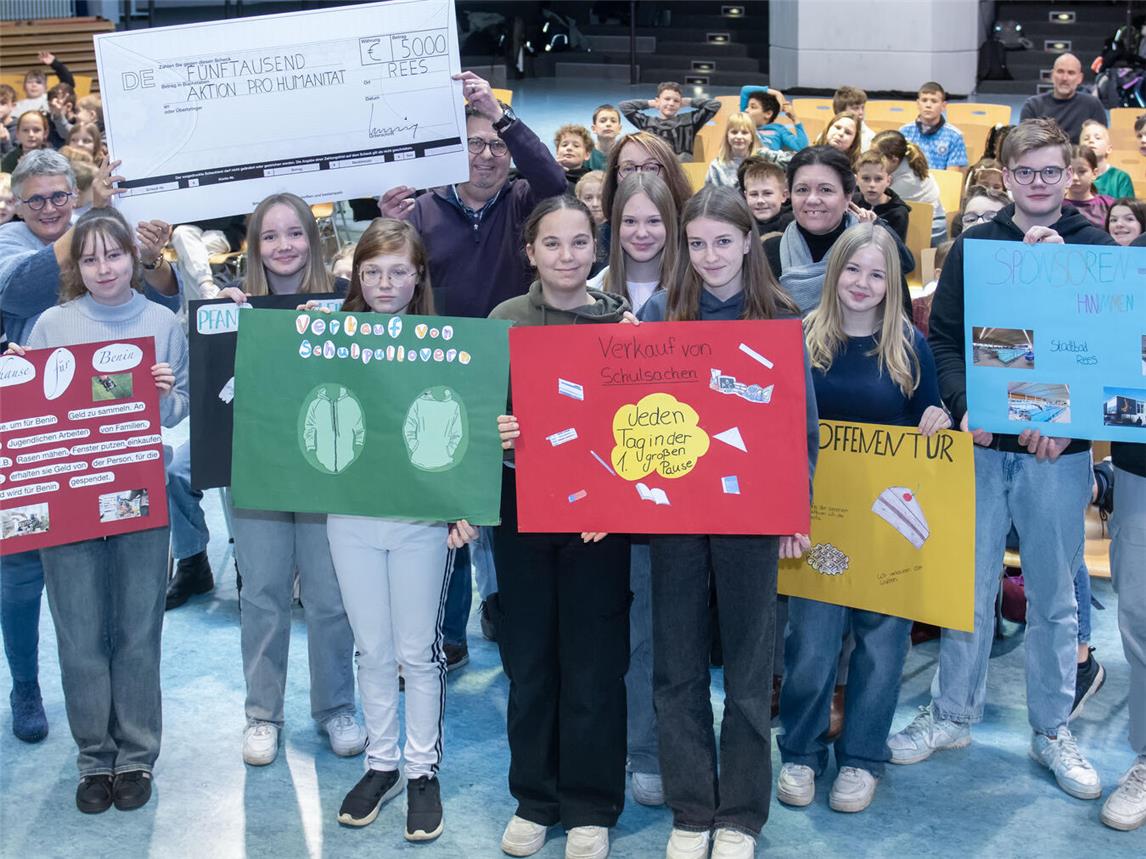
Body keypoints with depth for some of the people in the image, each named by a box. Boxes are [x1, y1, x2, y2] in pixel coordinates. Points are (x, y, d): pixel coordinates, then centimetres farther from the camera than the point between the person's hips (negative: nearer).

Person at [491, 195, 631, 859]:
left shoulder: (622, 319, 1)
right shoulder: (505, 319, 3)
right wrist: (492, 431, -19)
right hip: (521, 504, 1)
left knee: (593, 661, 4)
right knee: (528, 657, 9)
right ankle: (534, 798, 25)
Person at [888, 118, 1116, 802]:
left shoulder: (1095, 247, 2)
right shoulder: (974, 246, 5)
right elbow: (944, 337, 2)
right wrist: (966, 406, -14)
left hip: (1059, 451, 0)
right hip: (981, 444, 1)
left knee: (1054, 599, 10)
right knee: (970, 588, 8)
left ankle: (1053, 730, 23)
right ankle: (953, 715, 24)